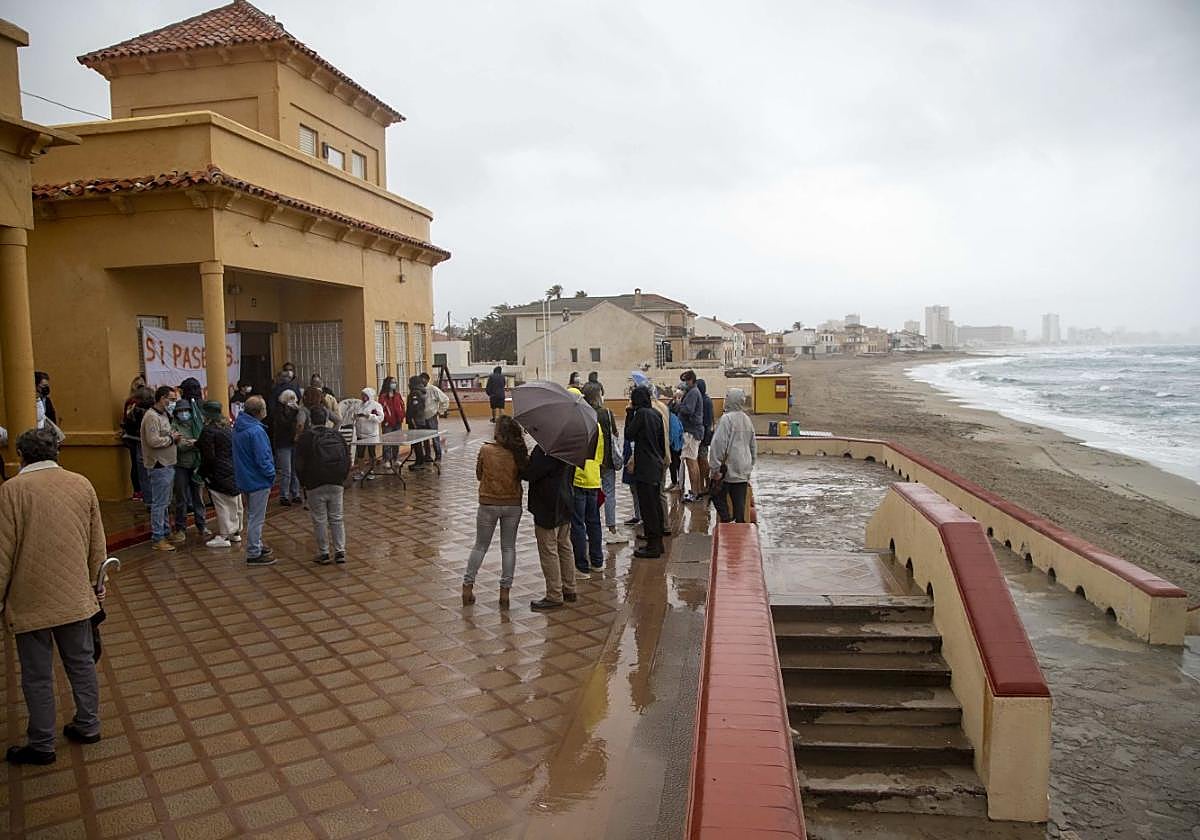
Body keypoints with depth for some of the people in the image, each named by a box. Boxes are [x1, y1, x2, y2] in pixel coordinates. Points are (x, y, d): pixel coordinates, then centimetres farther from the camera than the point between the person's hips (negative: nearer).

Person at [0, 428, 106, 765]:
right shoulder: (82, 484, 0)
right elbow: (97, 543, 7)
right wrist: (95, 584, 19)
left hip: (30, 600, -3)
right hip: (76, 597, 4)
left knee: (37, 676, 9)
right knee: (82, 663, 17)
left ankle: (42, 745, 21)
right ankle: (87, 725, 29)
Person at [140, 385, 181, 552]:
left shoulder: (163, 415, 16)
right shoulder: (152, 417, -16)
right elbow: (154, 441, -25)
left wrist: (173, 437, 3)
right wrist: (171, 438, -12)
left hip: (167, 464, 10)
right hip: (159, 466, -10)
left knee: (164, 502, 18)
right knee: (159, 503, -5)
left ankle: (165, 533, 28)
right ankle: (157, 539, 0)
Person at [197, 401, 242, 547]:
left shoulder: (208, 430, -14)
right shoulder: (228, 427, 11)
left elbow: (209, 456, -16)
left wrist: (202, 472, -4)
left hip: (220, 474, -8)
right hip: (234, 471, 8)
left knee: (222, 505, -2)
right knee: (235, 503, 14)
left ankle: (223, 537, 3)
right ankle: (236, 532, 26)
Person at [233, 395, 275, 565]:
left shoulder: (238, 428, 6)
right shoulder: (256, 431, -24)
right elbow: (262, 459, -24)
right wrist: (271, 474, -7)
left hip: (245, 479, 10)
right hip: (258, 481, -10)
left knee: (253, 515, 22)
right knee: (256, 518, -1)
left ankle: (256, 546, 35)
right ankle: (253, 554, 6)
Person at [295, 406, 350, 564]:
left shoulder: (305, 438, -4)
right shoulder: (337, 435, 6)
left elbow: (300, 464, -4)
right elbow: (347, 459, 9)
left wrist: (304, 483, 9)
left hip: (315, 486, -3)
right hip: (336, 484, 3)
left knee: (319, 520, 5)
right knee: (336, 518, 10)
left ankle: (323, 553, 9)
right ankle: (340, 551, 7)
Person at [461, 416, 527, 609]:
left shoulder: (485, 450, -13)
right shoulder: (519, 453, -10)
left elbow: (479, 475, -1)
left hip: (488, 504, -1)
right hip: (513, 505, 1)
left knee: (480, 546, 14)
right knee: (508, 547, 12)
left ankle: (468, 586, 17)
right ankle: (505, 591, 13)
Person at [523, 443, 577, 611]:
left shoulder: (545, 449, -24)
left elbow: (530, 473, -24)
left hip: (548, 508, -9)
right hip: (565, 504, 9)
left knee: (549, 552, 1)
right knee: (565, 547, 18)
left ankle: (554, 596, 9)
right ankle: (569, 589, 29)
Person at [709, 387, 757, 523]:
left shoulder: (727, 418, -13)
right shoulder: (747, 420, 12)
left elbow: (719, 445, -18)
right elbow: (753, 447, 19)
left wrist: (716, 468, -14)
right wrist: (750, 466, 25)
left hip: (728, 469, -6)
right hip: (743, 471, 7)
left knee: (717, 494, 7)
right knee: (740, 503, 9)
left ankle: (727, 519, -6)